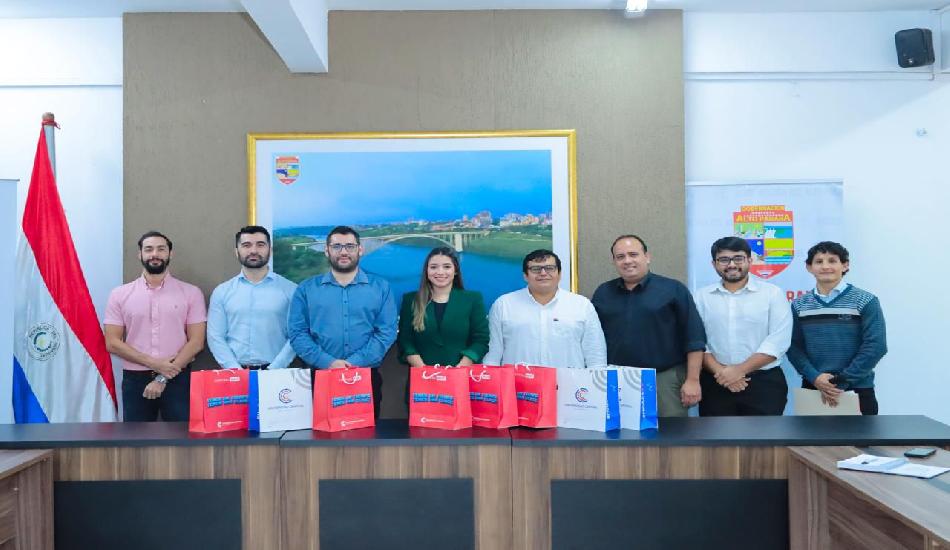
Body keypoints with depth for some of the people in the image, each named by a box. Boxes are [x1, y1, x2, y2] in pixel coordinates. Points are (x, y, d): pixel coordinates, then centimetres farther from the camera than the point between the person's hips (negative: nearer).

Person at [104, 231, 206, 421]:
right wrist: (153, 363, -13)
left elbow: (196, 341, -4)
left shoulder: (191, 293, 0)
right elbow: (112, 343, 0)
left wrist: (163, 378, -11)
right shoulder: (120, 295, 4)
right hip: (135, 380, 1)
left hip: (177, 379, -1)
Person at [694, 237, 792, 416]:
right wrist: (721, 372, -14)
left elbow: (777, 342, -9)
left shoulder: (773, 293, 0)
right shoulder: (702, 297, 7)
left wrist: (740, 370, -15)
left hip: (764, 383, -2)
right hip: (715, 384, 2)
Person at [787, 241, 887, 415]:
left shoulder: (866, 302, -3)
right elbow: (794, 346, 2)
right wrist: (815, 377, -14)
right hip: (812, 389, 2)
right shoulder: (799, 305, 5)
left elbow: (875, 346, -10)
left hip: (857, 390, -2)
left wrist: (841, 381, -13)